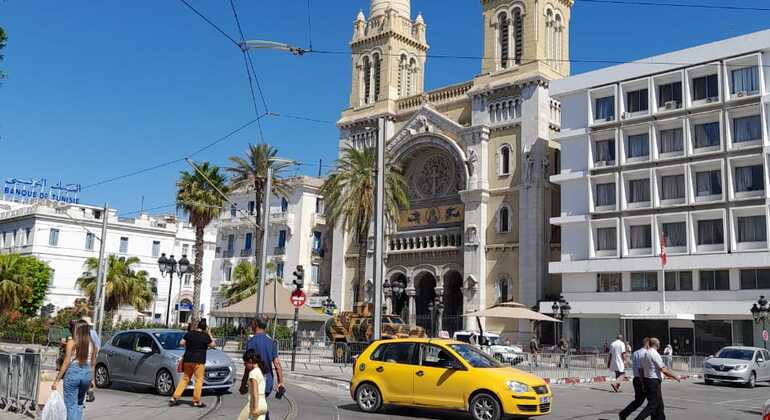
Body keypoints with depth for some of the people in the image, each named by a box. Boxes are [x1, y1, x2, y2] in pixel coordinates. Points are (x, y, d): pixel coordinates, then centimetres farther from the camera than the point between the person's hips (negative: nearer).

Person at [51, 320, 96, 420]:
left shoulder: (71, 343, -8)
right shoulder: (91, 344, 4)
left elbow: (66, 362, -10)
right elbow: (92, 363, 8)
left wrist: (57, 380, -5)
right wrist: (92, 379, 19)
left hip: (73, 372, -4)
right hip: (87, 373, 4)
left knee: (71, 405, 2)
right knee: (79, 403, 23)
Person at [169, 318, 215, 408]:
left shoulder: (189, 333, 5)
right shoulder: (205, 336, -8)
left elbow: (181, 343, 7)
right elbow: (212, 345, 1)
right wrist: (209, 334, 5)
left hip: (187, 359, 5)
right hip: (199, 361, -5)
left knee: (185, 379, 14)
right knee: (199, 380, 1)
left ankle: (174, 398, 11)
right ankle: (196, 401, 0)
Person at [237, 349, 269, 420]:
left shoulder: (253, 372, -13)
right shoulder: (261, 372, 13)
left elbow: (255, 393, -19)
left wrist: (255, 408, -20)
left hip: (255, 404, -7)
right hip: (263, 404, 7)